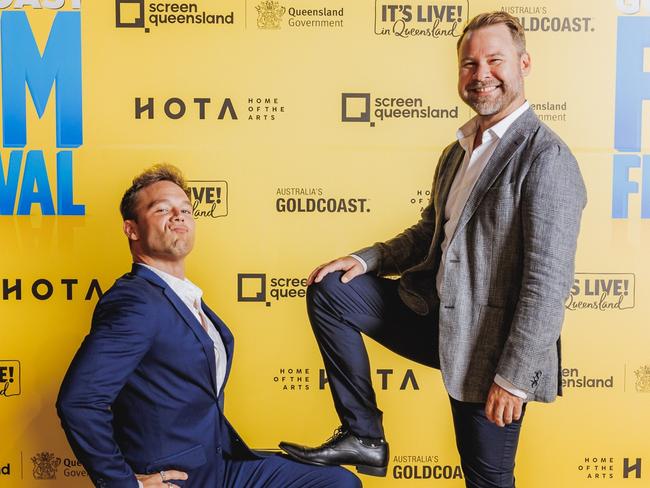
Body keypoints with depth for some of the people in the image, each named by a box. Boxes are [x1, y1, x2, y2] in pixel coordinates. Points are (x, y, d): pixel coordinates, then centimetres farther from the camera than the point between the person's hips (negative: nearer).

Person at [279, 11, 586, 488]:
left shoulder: (547, 157, -17)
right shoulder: (459, 149, 10)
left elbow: (549, 281, -21)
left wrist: (514, 378, -21)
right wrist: (368, 259, 2)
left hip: (488, 343, -7)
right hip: (436, 312, 8)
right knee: (329, 289, 1)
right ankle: (363, 435, 6)